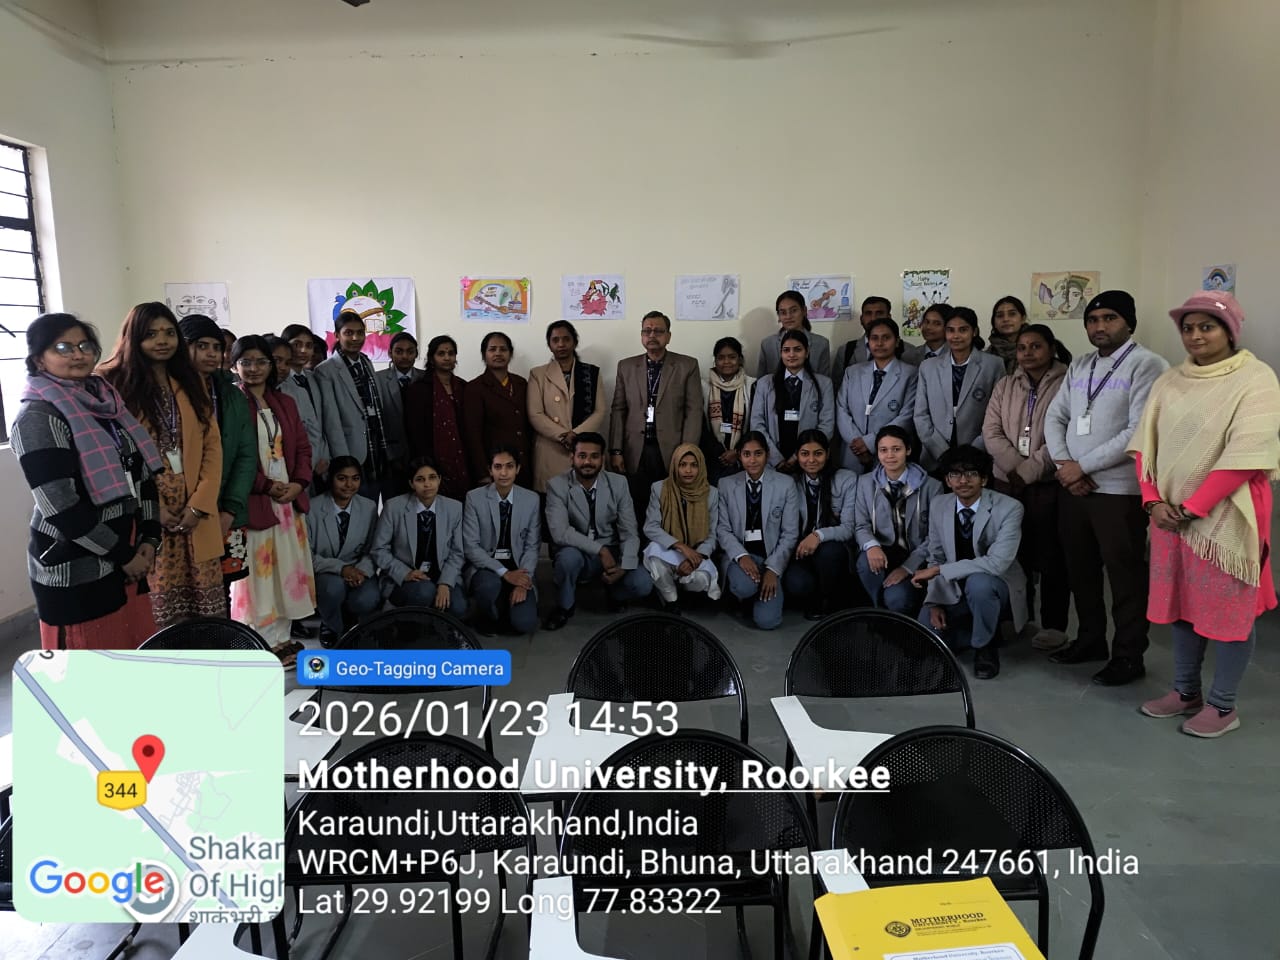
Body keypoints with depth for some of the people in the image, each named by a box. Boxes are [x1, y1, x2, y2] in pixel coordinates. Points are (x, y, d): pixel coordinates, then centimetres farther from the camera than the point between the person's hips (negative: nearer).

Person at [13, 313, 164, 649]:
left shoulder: (106, 404, 8)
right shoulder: (37, 418, -12)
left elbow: (142, 475, 11)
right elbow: (62, 508, -18)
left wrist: (148, 538, 0)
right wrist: (123, 555, -13)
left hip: (127, 556, 6)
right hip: (74, 569, -6)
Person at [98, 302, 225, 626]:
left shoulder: (191, 383, 14)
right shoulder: (115, 384, 0)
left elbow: (212, 444, 8)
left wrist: (200, 503, -3)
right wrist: (152, 506, -11)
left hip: (196, 510, 4)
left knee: (208, 605, 3)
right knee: (160, 610, -2)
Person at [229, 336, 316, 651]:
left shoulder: (285, 403, 14)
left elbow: (302, 447, 12)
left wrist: (298, 483, -4)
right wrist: (268, 486, -14)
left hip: (289, 498, 7)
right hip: (252, 501, -6)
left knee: (287, 570, 11)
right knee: (258, 574, -1)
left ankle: (281, 638, 23)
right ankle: (264, 646, 9)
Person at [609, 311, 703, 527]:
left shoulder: (687, 366, 5)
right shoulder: (626, 366, 12)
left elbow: (694, 411, 0)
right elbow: (618, 410, 10)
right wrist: (616, 451, 2)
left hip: (672, 452, -2)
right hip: (635, 453, 2)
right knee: (636, 513, 1)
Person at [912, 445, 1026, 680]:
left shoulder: (1009, 508, -18)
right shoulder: (938, 506, -3)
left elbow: (997, 563, -29)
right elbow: (935, 557, 4)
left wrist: (939, 570, -29)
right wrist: (935, 602, -9)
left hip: (996, 589, -5)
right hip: (954, 591, 5)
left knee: (978, 582, -39)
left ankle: (985, 646, -9)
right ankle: (986, 629, 12)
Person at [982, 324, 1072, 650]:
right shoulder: (1004, 385, 13)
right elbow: (991, 431, 4)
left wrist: (1030, 469, -15)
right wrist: (1015, 466, -9)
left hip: (1049, 483, -4)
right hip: (1007, 482, 5)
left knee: (1050, 556, 1)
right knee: (1014, 553, 11)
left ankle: (1053, 624, 11)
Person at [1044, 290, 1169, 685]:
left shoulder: (1148, 365, -7)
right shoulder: (1079, 366, 13)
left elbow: (1139, 431, -16)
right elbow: (1054, 417, 10)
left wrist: (1082, 466, -15)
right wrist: (1063, 464, -7)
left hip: (1120, 490, -6)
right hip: (1072, 487, 6)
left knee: (1125, 575, 4)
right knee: (1080, 570, 16)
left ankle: (1129, 655, 18)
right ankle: (1090, 639, 32)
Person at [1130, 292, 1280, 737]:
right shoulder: (1169, 383, 9)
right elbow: (1145, 444, 7)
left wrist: (1192, 508, -17)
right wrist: (1154, 500, -6)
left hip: (1224, 515, -5)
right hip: (1170, 514, 5)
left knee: (1228, 609, 4)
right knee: (1182, 604, 13)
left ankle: (1222, 704, 15)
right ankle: (1185, 690, 26)